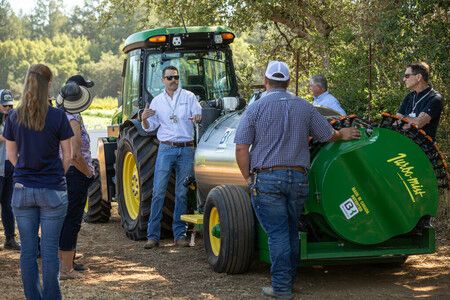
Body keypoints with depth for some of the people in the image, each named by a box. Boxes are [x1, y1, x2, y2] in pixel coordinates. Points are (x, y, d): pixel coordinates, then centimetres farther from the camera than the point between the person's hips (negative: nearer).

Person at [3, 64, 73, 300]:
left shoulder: (14, 117, -1)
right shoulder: (58, 116, -9)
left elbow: (11, 155, 7)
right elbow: (67, 157, -3)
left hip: (22, 190, 3)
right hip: (53, 191, -2)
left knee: (27, 249, 9)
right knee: (50, 250, 2)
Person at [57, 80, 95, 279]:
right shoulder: (73, 121, -19)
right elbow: (75, 155, -26)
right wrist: (88, 172, -11)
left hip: (58, 172, 9)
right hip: (75, 174, -9)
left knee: (64, 219, 18)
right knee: (72, 220, -5)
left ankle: (63, 261, 29)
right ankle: (66, 269, -2)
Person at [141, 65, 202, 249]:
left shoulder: (188, 96, 6)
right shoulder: (157, 101, 10)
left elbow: (199, 114, 2)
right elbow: (150, 128, 11)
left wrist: (197, 118, -22)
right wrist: (144, 120, -11)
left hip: (186, 150, 0)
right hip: (166, 149, 1)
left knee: (182, 194, 4)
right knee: (158, 192, -5)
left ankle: (180, 235, 10)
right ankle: (153, 236, -2)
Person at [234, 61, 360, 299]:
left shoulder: (255, 108, -3)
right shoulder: (305, 108, 6)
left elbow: (241, 149, -7)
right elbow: (328, 135, 16)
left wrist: (248, 177, 5)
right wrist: (343, 134, 38)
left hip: (266, 179, -3)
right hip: (298, 178, 3)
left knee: (277, 233, -2)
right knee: (291, 232, 16)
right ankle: (289, 279, 25)